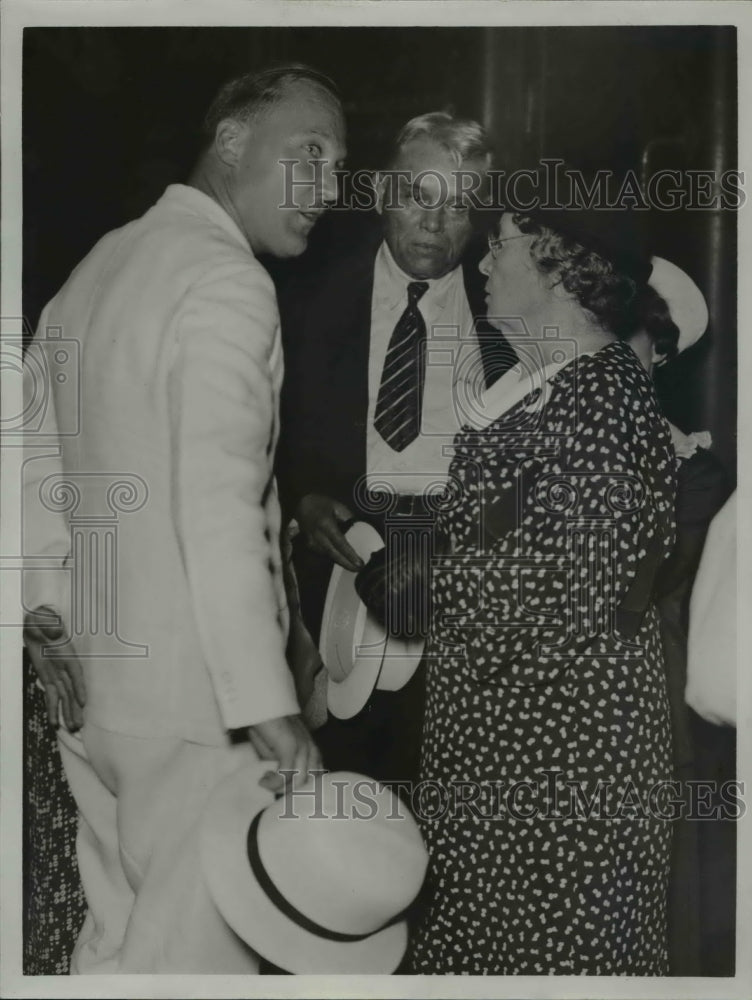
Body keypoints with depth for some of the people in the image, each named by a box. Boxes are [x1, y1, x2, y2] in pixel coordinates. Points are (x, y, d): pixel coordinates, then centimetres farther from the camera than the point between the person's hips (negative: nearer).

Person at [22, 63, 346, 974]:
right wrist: (270, 707, -23)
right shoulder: (225, 280, -15)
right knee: (195, 949, 3)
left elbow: (39, 457, 16)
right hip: (194, 693, -9)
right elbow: (215, 507, -24)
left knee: (115, 934, 19)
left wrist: (49, 608, 17)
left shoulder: (97, 266, 13)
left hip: (93, 677, 9)